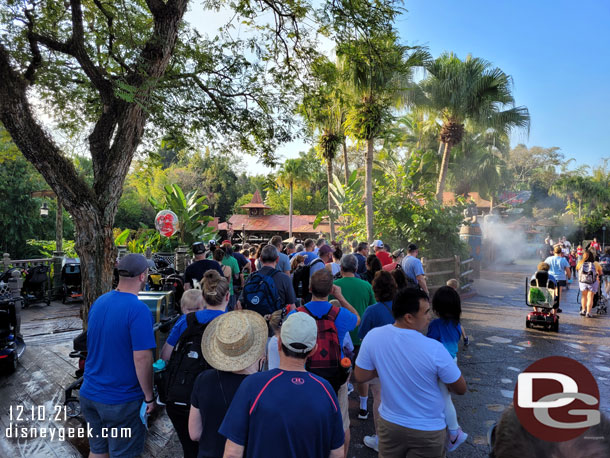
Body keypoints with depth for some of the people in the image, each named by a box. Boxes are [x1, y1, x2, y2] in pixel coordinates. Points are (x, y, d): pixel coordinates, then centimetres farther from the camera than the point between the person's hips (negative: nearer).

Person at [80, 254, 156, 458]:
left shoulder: (99, 302, 1)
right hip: (121, 400, -6)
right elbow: (142, 359, -23)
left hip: (89, 393, 7)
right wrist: (149, 397, -11)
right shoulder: (138, 310, -23)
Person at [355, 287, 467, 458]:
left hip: (389, 423, 3)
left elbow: (360, 376, -5)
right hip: (427, 430, -3)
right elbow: (460, 389, -12)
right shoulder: (434, 349, -27)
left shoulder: (373, 336, -18)